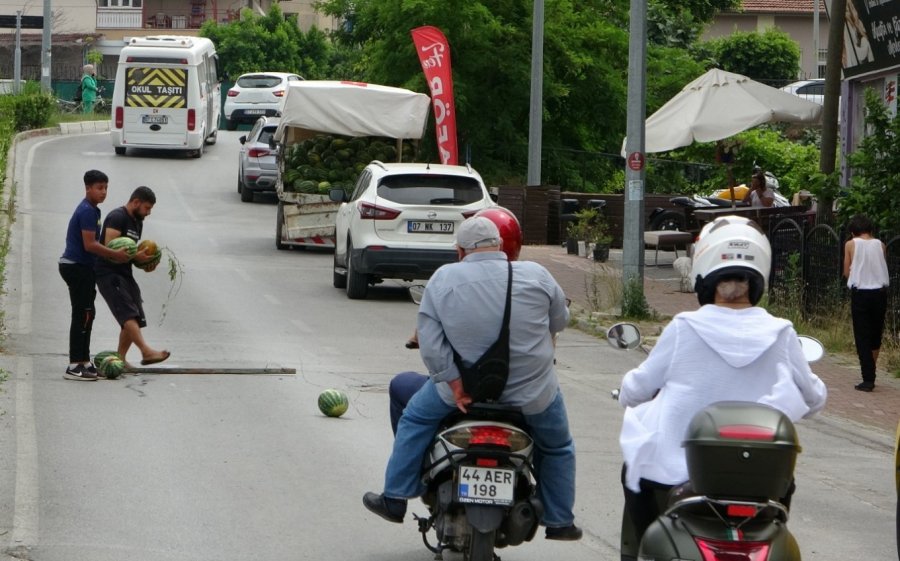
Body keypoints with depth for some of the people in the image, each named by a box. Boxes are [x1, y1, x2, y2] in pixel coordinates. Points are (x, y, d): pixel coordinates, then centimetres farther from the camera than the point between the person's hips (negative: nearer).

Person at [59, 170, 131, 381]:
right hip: (77, 267, -11)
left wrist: (113, 254, 13)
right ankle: (74, 366, -10)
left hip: (82, 267, 11)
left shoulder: (91, 210, 16)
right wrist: (116, 255, -15)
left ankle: (84, 362, 21)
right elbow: (90, 245, -22)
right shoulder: (87, 211, -17)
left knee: (87, 314, 15)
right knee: (82, 315, -10)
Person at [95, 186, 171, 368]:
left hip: (125, 274, 10)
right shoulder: (117, 217, -11)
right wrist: (135, 255, -23)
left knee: (136, 319, 5)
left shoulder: (137, 223, 19)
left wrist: (144, 262, 8)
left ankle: (120, 358, 13)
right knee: (128, 314, -22)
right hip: (109, 273, -10)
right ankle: (146, 351, -36)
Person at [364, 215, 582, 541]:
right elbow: (560, 320, 6)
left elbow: (430, 340, -11)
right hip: (532, 391, 0)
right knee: (557, 447, 26)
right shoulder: (535, 275, -8)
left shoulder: (443, 279, -7)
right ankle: (559, 521, 31)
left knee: (415, 419, 25)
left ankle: (395, 499, 27)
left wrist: (453, 381, -10)